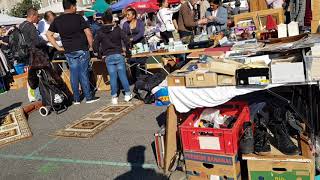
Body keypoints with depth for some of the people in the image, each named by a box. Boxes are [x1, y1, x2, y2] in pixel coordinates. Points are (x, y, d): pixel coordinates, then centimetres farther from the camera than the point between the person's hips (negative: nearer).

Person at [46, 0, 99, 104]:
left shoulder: (57, 20, 5)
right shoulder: (78, 18, -8)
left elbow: (48, 34, 7)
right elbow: (88, 33, -13)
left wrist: (58, 47, 8)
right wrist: (91, 46, -1)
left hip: (68, 52, 4)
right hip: (82, 50, -4)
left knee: (73, 74, 9)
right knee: (83, 74, 2)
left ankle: (76, 99, 16)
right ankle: (88, 97, 9)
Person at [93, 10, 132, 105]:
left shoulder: (100, 32, 4)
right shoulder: (117, 29, 3)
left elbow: (95, 45, 3)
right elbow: (126, 40, -4)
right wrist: (127, 50, 9)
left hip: (108, 57, 1)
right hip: (118, 55, 0)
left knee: (112, 77, 3)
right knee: (122, 75, 6)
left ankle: (114, 97, 6)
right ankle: (127, 94, 11)